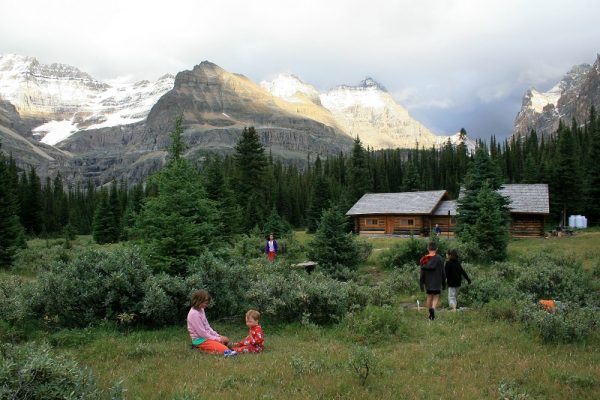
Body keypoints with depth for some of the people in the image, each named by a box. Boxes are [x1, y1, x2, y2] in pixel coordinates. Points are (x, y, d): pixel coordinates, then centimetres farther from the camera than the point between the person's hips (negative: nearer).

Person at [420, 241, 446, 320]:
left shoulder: (424, 259, -3)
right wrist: (444, 283, 5)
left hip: (428, 282, 2)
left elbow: (422, 273, -1)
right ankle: (433, 308, -21)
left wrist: (421, 283, 6)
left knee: (429, 296, 13)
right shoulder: (439, 259, -8)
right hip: (437, 282, -2)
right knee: (436, 297, 4)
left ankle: (430, 313, 16)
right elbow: (443, 272, -5)